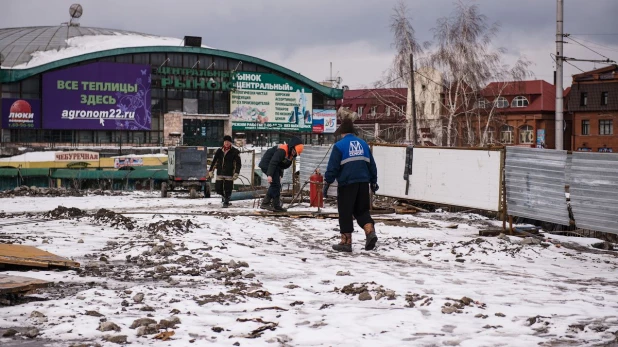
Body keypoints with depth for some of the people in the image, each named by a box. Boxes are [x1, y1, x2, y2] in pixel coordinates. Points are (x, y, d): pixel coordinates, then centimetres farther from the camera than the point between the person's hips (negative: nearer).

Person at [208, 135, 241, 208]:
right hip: (219, 173, 3)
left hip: (229, 174, -3)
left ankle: (226, 202, 13)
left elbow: (238, 163, -3)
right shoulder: (219, 151, 7)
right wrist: (210, 171, 8)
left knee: (228, 189, -3)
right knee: (218, 189, 3)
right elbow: (214, 161, 12)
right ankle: (223, 196, 32)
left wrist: (236, 173, -12)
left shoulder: (235, 152, -2)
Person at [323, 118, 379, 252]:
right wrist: (373, 181, 25)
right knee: (362, 210, 15)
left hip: (347, 183, -5)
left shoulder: (339, 145, -5)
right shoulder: (363, 144, 11)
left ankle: (346, 242, 5)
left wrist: (327, 183, -3)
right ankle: (370, 232, -7)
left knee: (345, 212, 3)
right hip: (363, 183, 5)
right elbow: (372, 164, 16)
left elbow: (333, 167, -9)